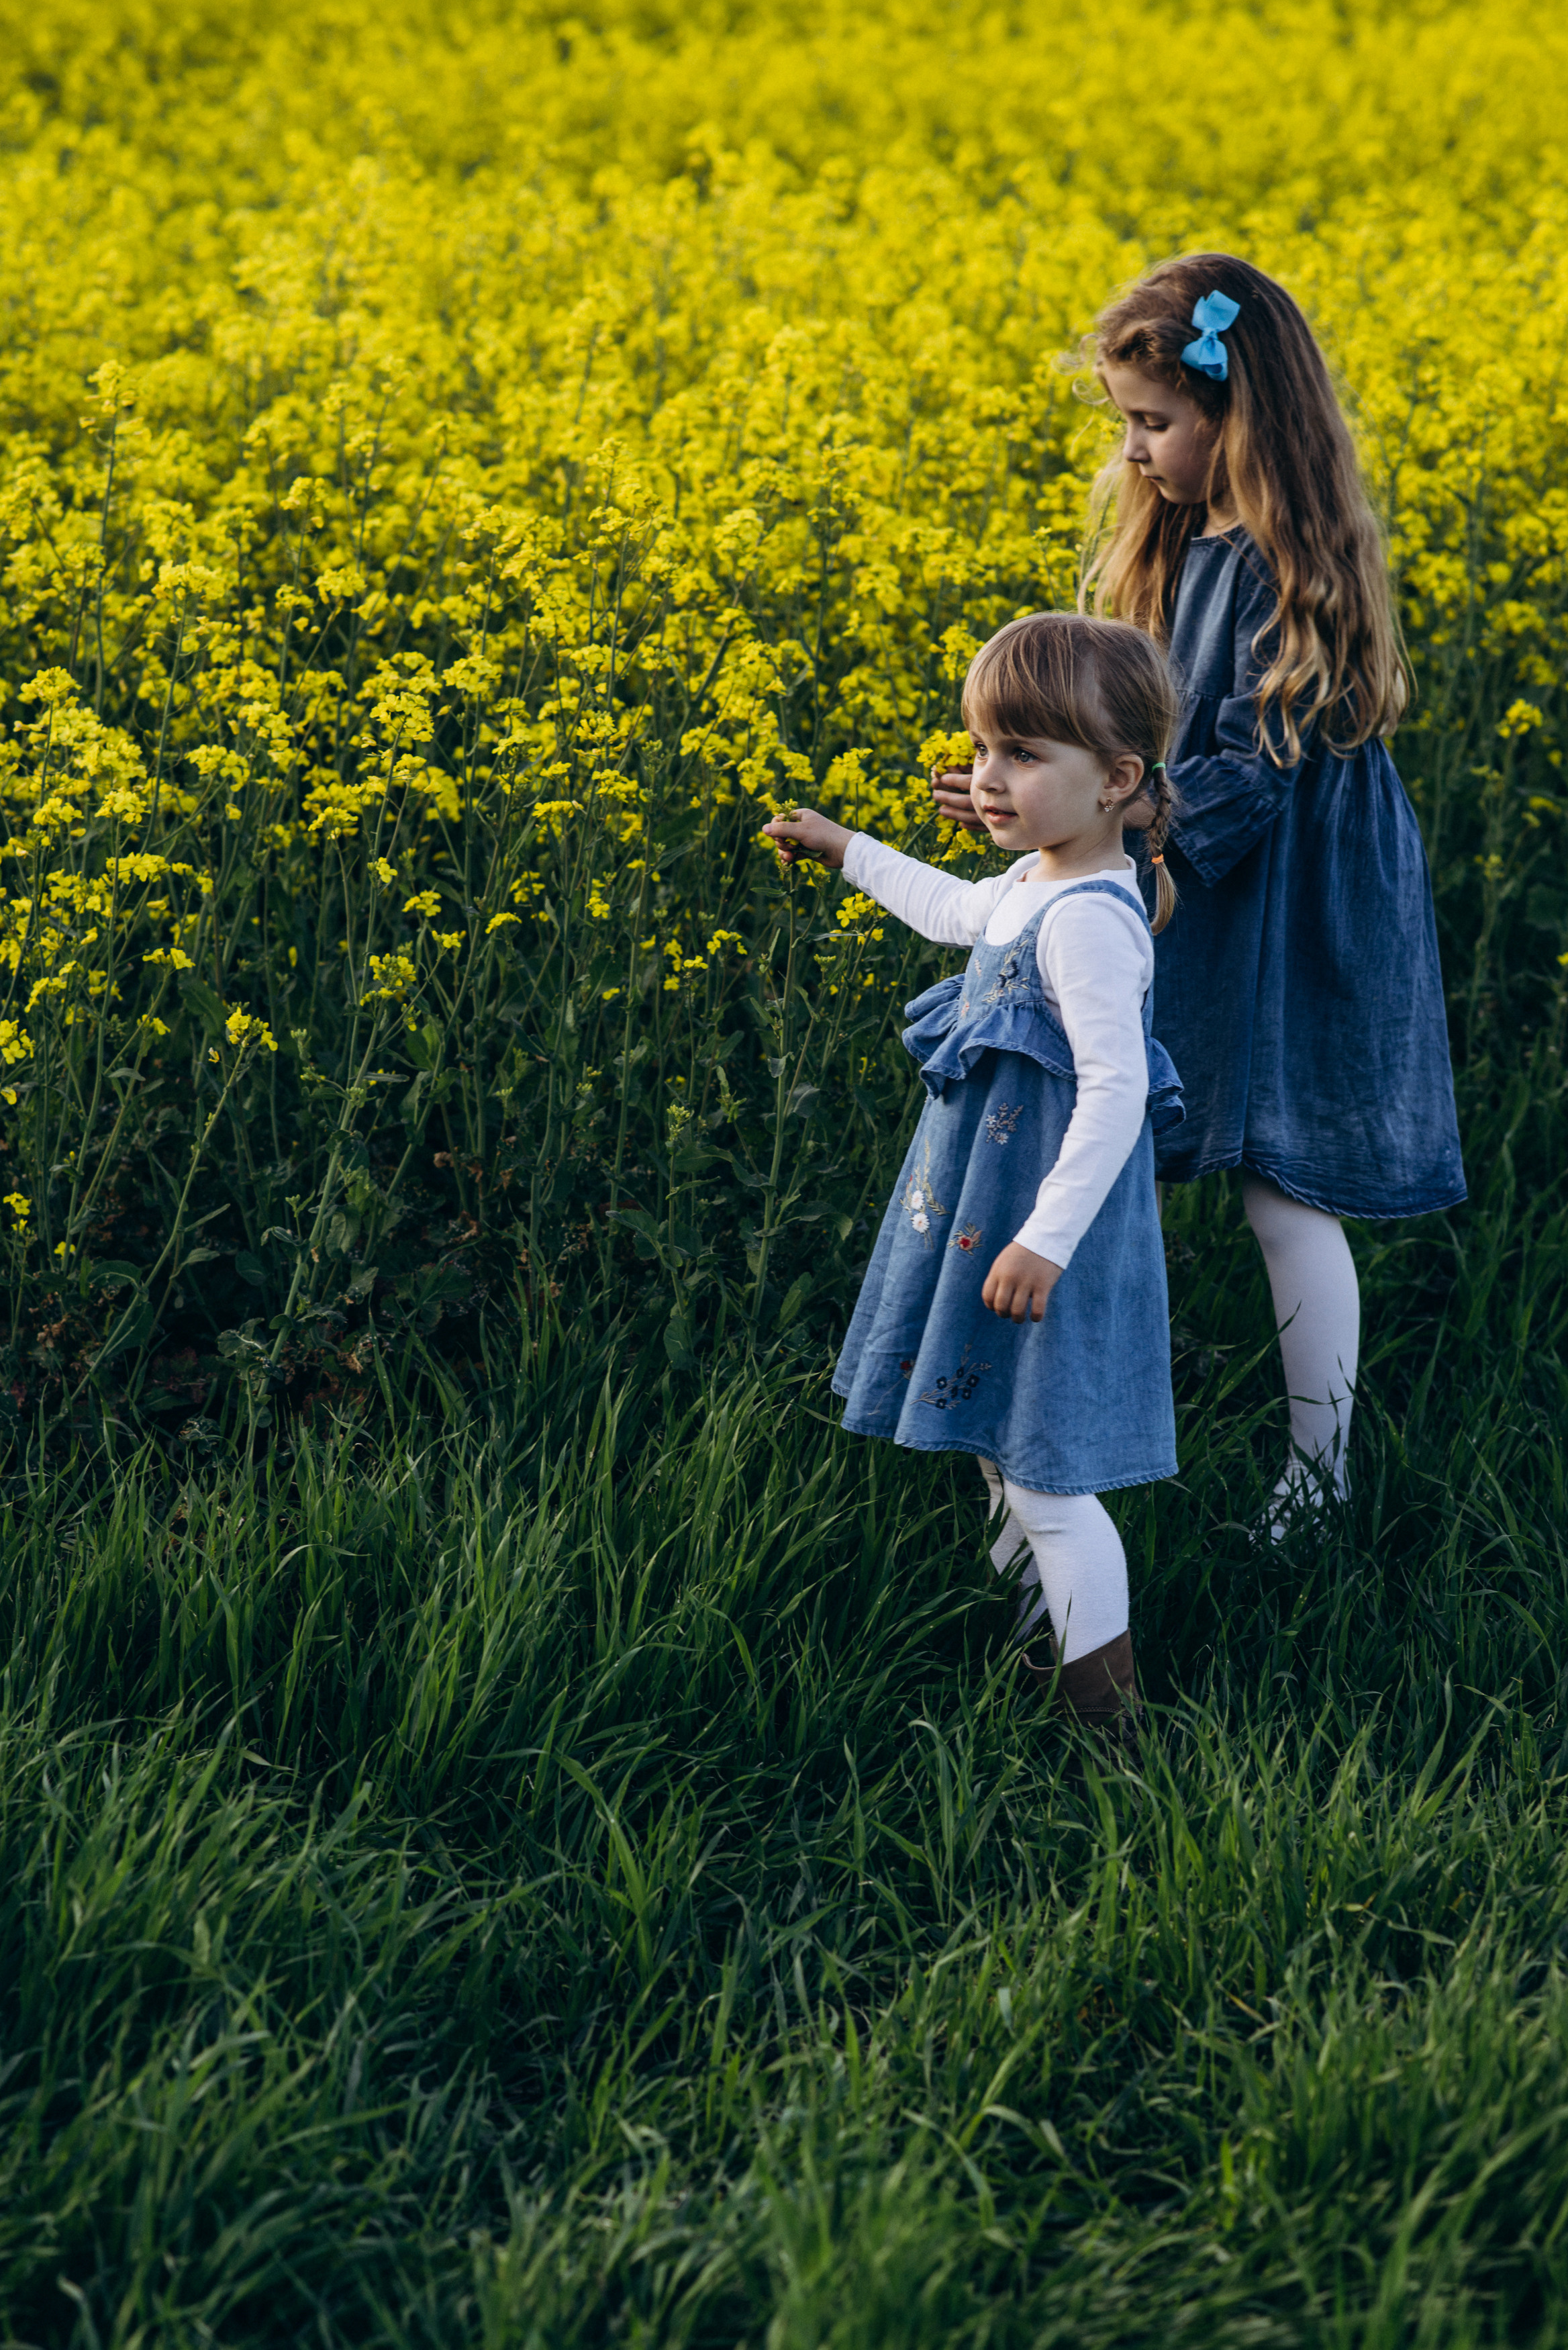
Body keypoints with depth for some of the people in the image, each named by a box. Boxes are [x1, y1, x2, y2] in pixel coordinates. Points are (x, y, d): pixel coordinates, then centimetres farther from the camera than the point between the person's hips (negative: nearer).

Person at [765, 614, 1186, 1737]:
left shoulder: (1087, 920, -26)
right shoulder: (1036, 884, 6)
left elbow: (1116, 1089, -29)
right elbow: (957, 912, 30)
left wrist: (1047, 1240, -29)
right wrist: (848, 850, 39)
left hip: (1051, 1229, -10)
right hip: (990, 1211, 10)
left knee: (1047, 1483, -3)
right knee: (1004, 1456, 20)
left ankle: (1104, 1705, 4)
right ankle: (1027, 1638, 34)